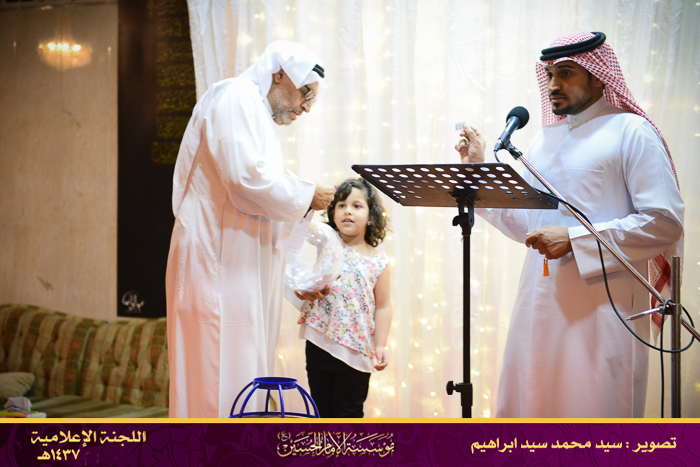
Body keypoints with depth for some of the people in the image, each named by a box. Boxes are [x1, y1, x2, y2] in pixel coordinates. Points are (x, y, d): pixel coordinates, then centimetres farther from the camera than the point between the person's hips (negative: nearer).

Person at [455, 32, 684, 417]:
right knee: (526, 407, 7)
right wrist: (478, 171, 13)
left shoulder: (630, 132, -2)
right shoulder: (544, 139, 18)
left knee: (595, 408, -3)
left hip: (602, 304, -6)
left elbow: (664, 223, -12)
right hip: (541, 303, 6)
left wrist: (574, 239, -16)